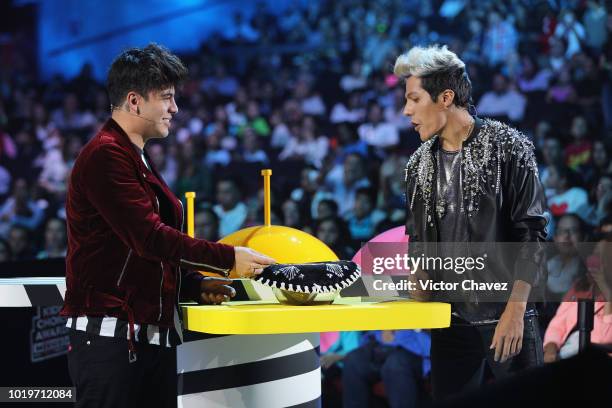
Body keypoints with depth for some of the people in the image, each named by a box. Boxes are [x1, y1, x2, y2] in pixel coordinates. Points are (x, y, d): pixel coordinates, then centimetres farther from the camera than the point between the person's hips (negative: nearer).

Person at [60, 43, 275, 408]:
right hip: (110, 333, -9)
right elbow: (148, 237, -17)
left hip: (155, 334, 9)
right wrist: (228, 258, -13)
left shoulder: (138, 159, 22)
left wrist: (195, 287, 9)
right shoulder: (106, 155, -10)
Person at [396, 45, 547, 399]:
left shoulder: (508, 148, -6)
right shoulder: (420, 164, 10)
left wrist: (515, 309, -15)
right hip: (450, 319, 5)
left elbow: (532, 234, -9)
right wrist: (419, 304, 3)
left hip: (507, 317, -4)